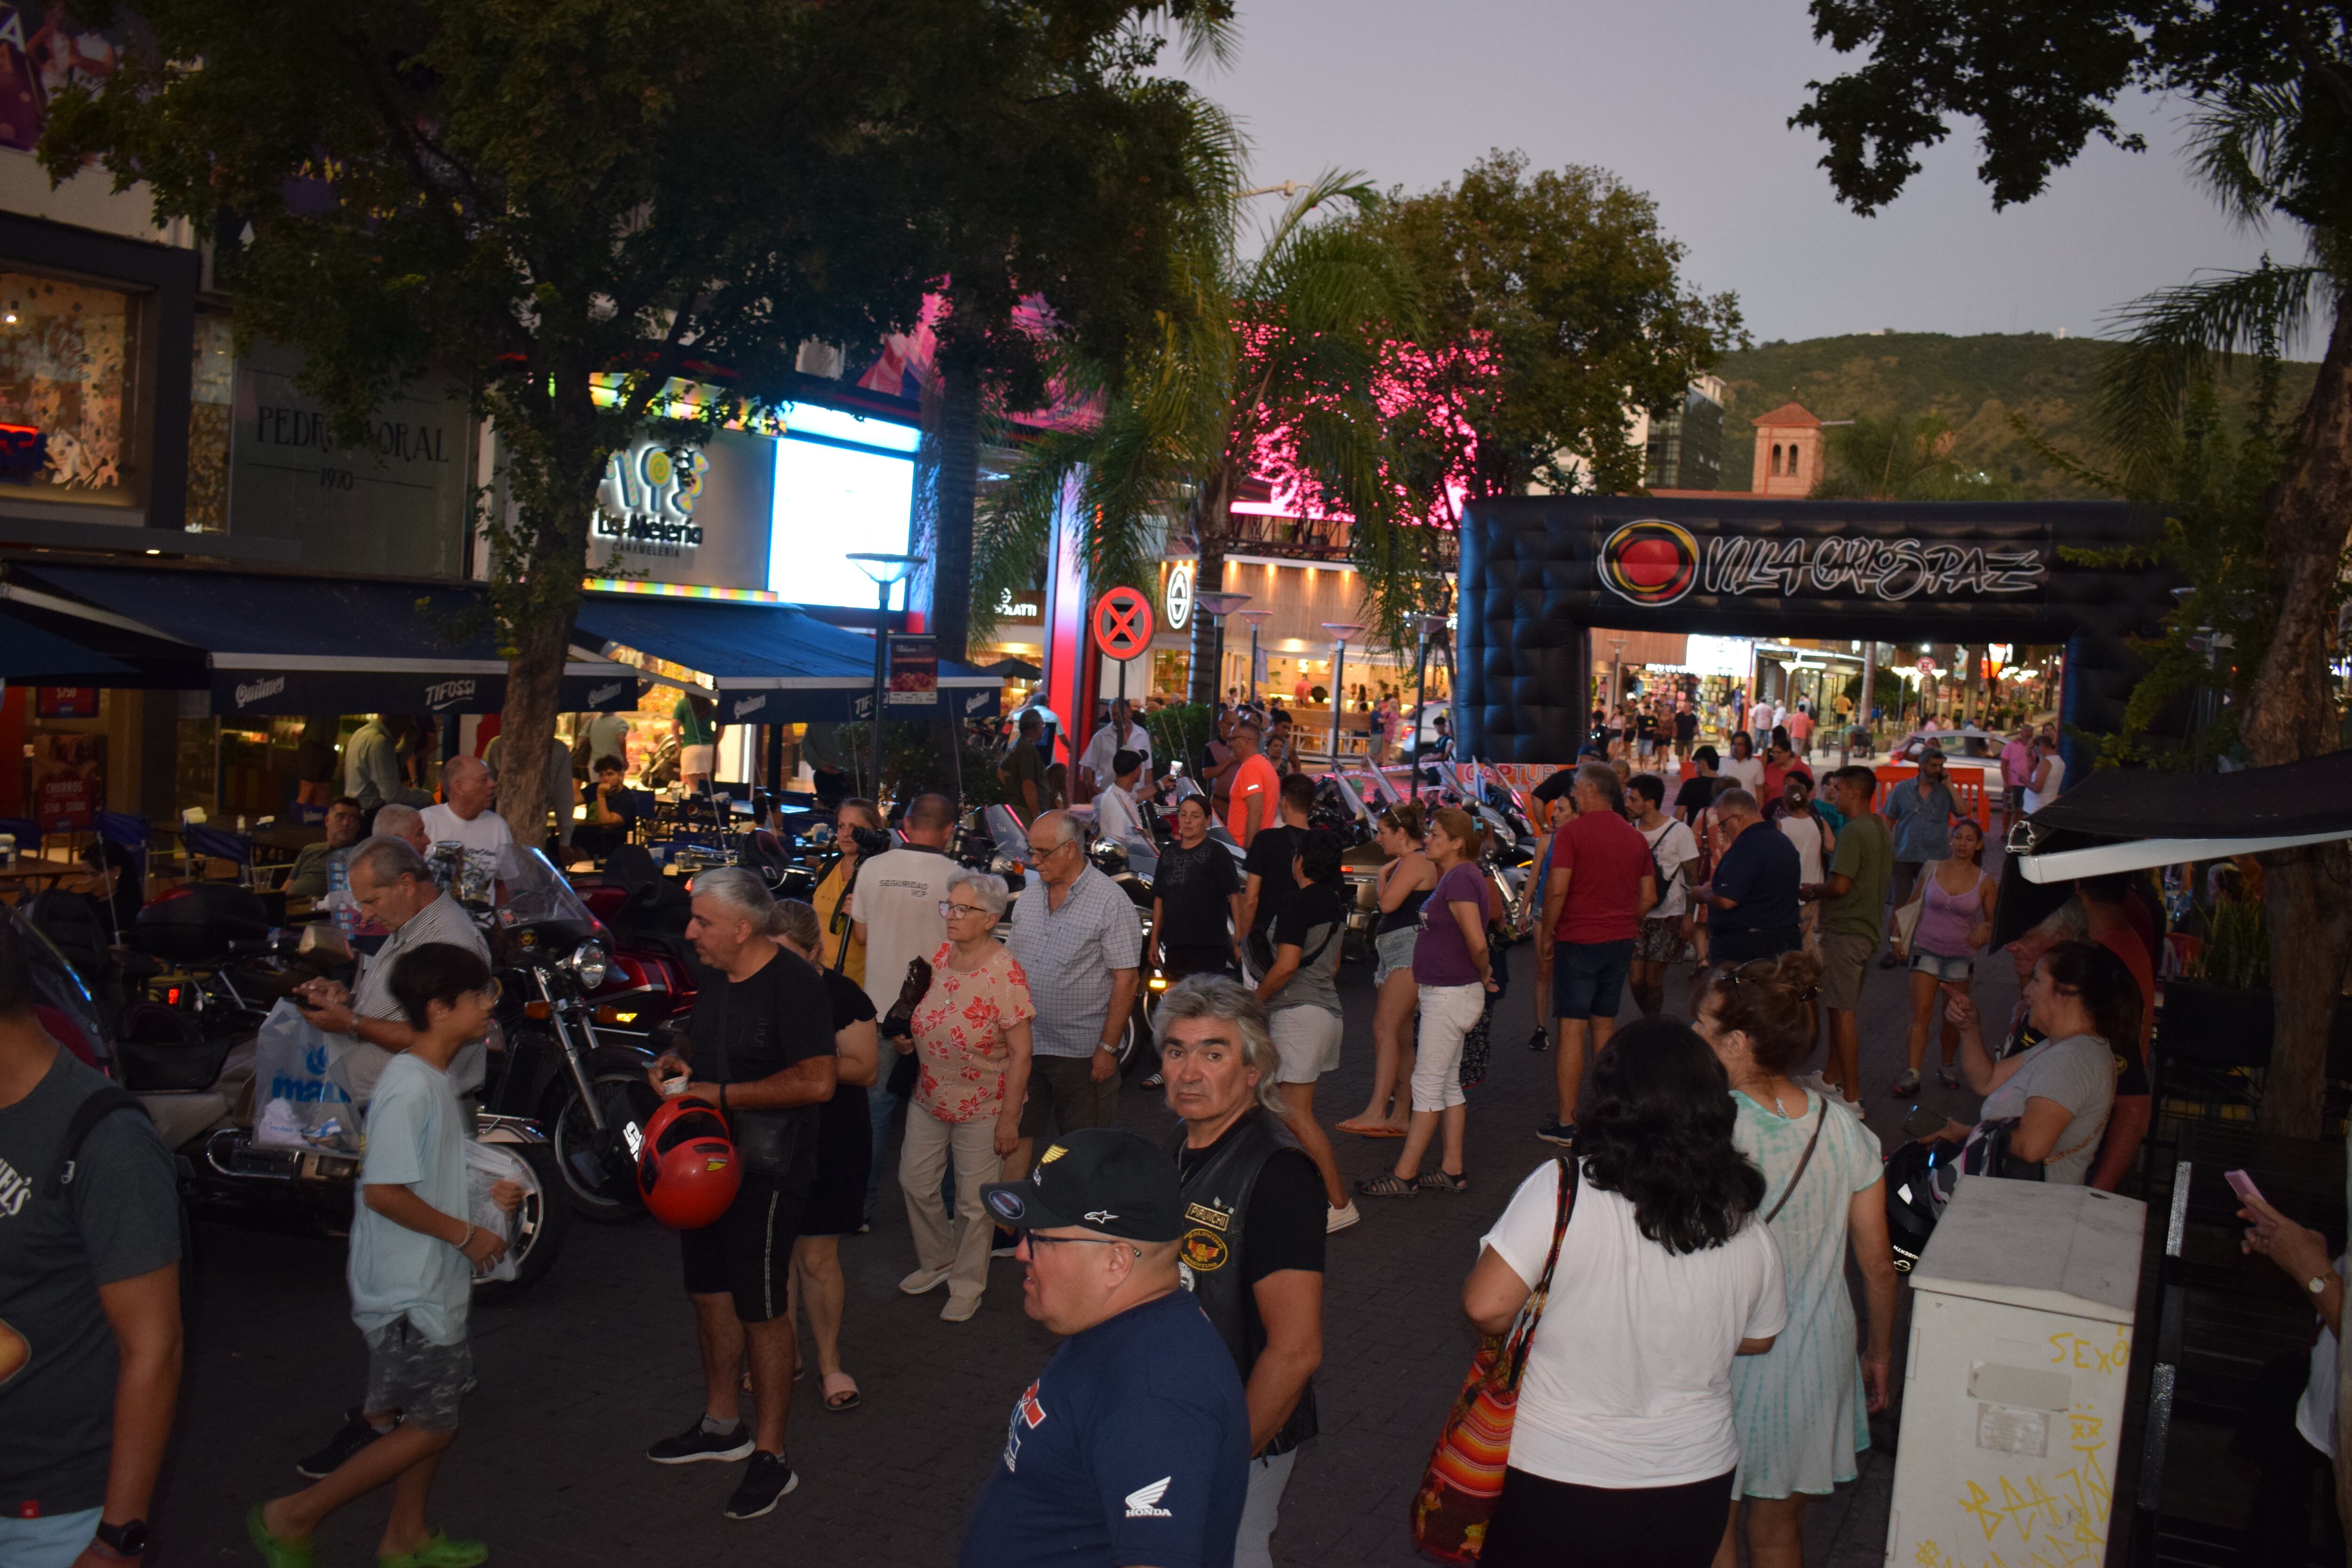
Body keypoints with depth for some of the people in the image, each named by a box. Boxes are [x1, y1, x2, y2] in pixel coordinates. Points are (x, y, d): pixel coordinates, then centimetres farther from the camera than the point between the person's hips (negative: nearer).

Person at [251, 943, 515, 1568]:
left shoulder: (434, 1080, 9)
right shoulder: (408, 1088, -22)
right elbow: (382, 1190, -26)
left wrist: (485, 1196, 7)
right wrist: (466, 1234, -19)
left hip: (432, 1285, 10)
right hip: (408, 1291, -10)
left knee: (436, 1419, 17)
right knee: (428, 1427, -2)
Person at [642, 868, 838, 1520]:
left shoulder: (794, 983, -20)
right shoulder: (716, 977, 7)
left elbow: (818, 1080, -29)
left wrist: (722, 1094, -25)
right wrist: (674, 1058, 3)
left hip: (768, 1173, -9)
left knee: (761, 1311, -1)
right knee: (710, 1291, 20)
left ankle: (770, 1458, 12)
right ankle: (722, 1425, 38)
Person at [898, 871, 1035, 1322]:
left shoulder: (1006, 973, -21)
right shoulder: (941, 956, -1)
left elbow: (1020, 1053, -18)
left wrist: (1009, 1118, -18)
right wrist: (910, 1039, -3)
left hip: (981, 1107, -6)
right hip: (929, 1097, 7)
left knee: (973, 1203, 7)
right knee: (914, 1182, 16)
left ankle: (967, 1285, 28)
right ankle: (937, 1262, 40)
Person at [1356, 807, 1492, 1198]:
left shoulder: (1461, 879, -20)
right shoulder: (1457, 876, 12)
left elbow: (1477, 943, -24)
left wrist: (1483, 974, -7)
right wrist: (1482, 975, 16)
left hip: (1450, 996, -10)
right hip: (1448, 993, 10)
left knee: (1428, 1084, -4)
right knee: (1448, 1083, 14)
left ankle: (1404, 1176, 1)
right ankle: (1452, 1170, 20)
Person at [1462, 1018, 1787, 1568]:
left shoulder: (1562, 1191, -21)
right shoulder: (1748, 1232, -8)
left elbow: (1486, 1307, -23)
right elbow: (1758, 1340, 8)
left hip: (1555, 1488, -3)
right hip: (1694, 1493, 4)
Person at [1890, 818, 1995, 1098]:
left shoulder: (1985, 883, -1)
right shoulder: (1932, 870, 1)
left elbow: (1993, 922, 7)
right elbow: (1913, 905, 12)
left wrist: (1985, 931, -15)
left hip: (1961, 956, 1)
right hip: (1926, 949, -1)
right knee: (1921, 1013, -10)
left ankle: (1947, 1067, 30)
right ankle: (1912, 1075, -13)